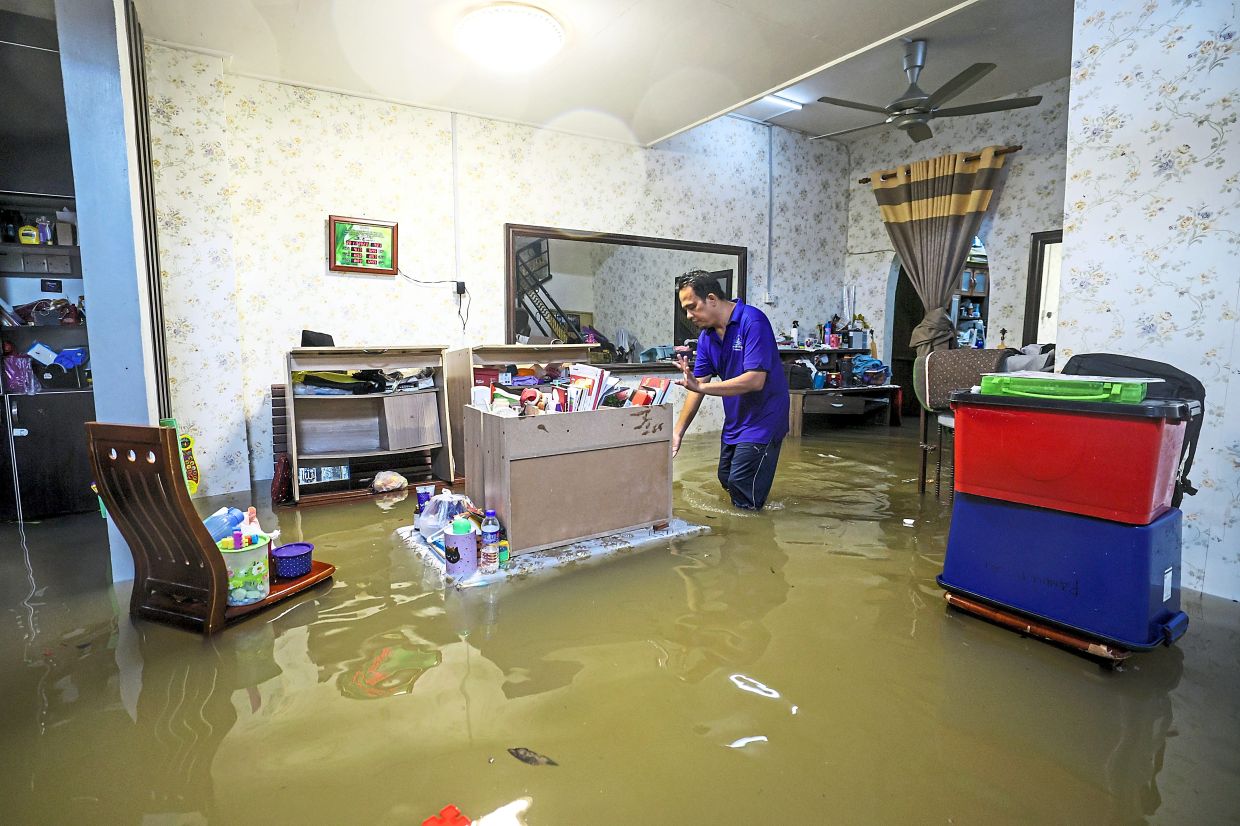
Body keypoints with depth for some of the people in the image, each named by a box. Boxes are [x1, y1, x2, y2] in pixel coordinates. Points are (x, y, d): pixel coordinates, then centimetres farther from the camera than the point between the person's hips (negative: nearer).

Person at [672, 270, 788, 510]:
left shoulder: (752, 321, -22)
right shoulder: (707, 336, 1)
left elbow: (755, 380, -30)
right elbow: (697, 386, 2)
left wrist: (702, 386, -33)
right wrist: (678, 432, -3)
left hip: (763, 419, -8)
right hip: (734, 420, 8)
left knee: (745, 501, -6)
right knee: (726, 481, 17)